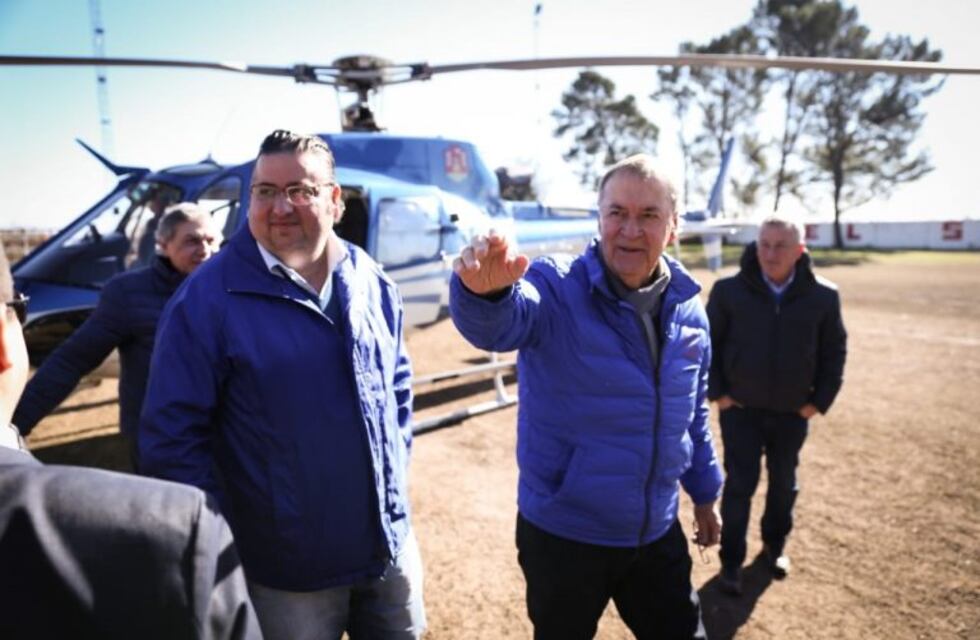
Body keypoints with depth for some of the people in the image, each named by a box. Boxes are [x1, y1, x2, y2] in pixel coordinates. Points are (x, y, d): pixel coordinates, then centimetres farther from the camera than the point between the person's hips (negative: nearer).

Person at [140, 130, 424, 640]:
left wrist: (394, 471, 8)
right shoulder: (208, 301, -15)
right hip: (288, 572, -4)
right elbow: (171, 437, -13)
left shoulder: (373, 284, 0)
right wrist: (223, 547, -10)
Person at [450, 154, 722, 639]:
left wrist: (704, 492, 19)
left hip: (657, 534, 4)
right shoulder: (556, 289, -17)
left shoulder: (687, 309, 0)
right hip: (563, 536, -4)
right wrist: (484, 290, -62)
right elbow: (497, 323, -40)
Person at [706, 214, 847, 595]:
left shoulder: (823, 296, -8)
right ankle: (731, 560, 17)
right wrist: (717, 391, -6)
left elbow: (835, 350, 4)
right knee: (740, 484, 1)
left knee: (783, 483, 17)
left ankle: (775, 545, 40)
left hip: (793, 413, 2)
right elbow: (707, 342, -2)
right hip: (740, 409, -2)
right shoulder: (729, 290, -13)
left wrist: (820, 399, 0)